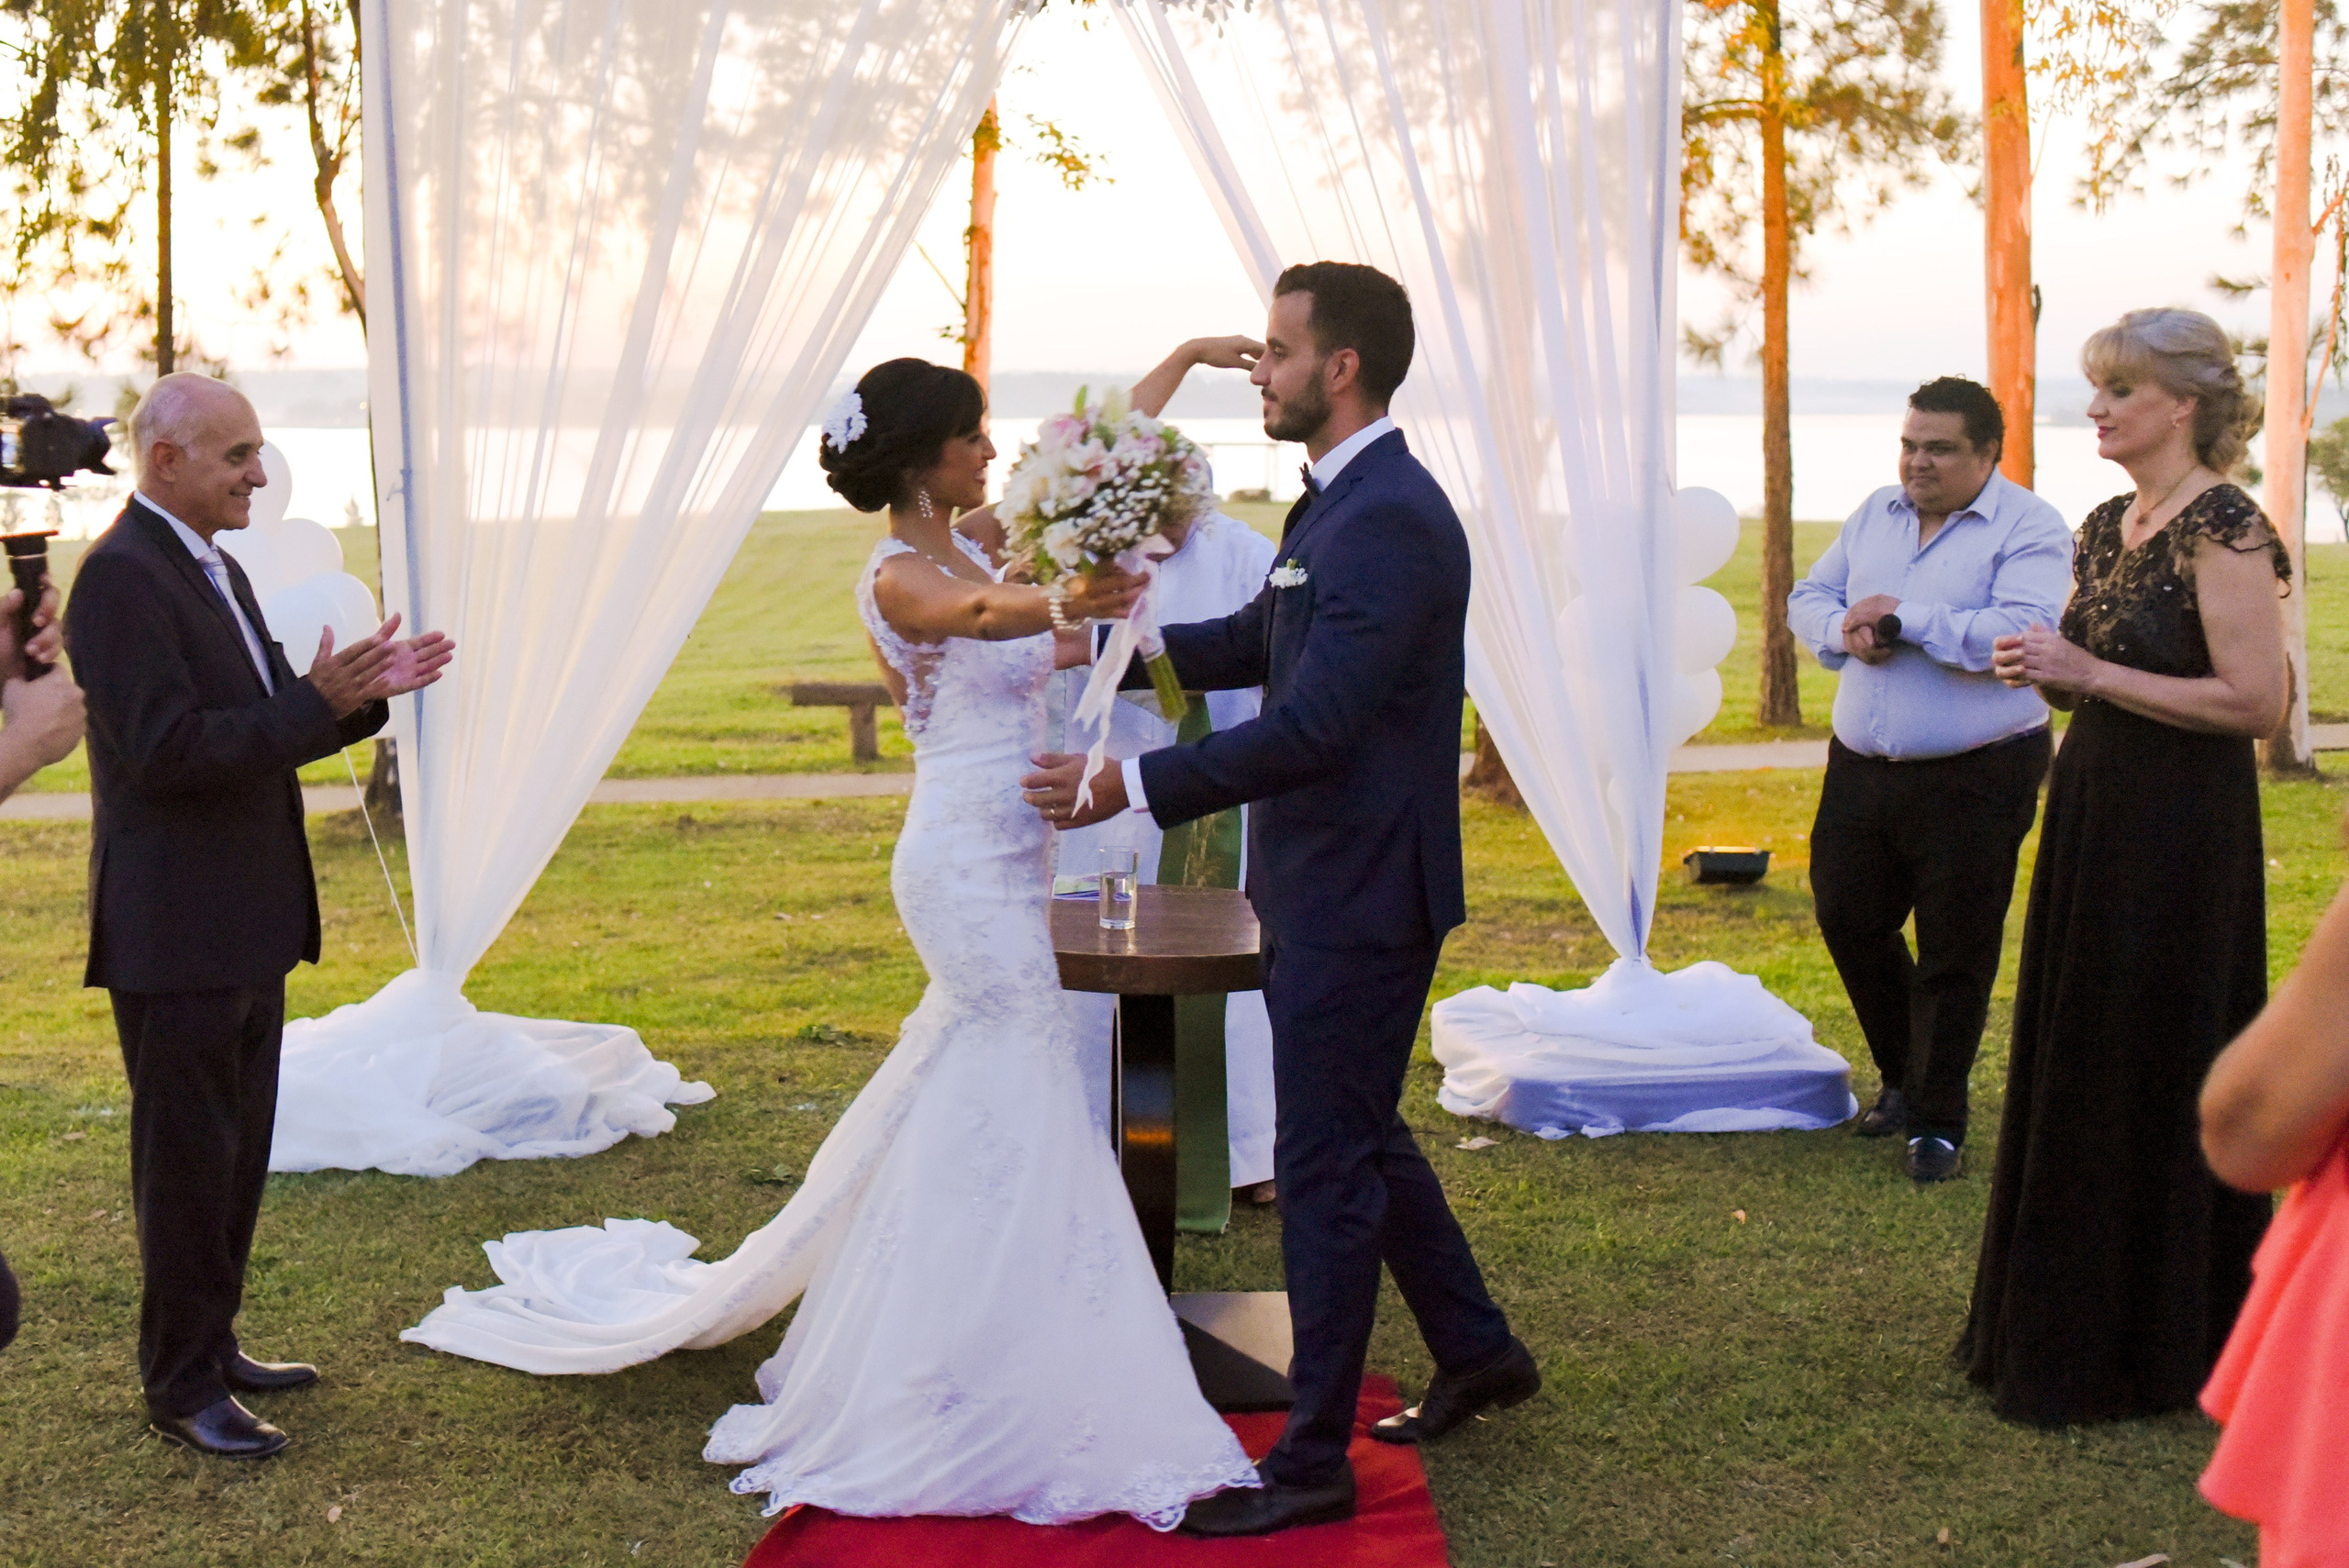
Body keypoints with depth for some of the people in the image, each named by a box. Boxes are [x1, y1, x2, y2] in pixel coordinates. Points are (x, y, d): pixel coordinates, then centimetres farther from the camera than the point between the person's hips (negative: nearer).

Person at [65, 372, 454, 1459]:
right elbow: (167, 749, -24)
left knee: (236, 1154, 18)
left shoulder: (216, 571, 13)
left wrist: (362, 691, 0)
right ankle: (182, 1386, 14)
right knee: (189, 1161, 2)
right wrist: (317, 701, -27)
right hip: (176, 932, -9)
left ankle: (211, 1348, 31)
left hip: (244, 925, 9)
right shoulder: (122, 577, -17)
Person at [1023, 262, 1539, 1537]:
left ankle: (1312, 1462, 12)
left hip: (1359, 901, -10)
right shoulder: (1336, 505, 10)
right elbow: (1258, 642, 23)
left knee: (1325, 1167, -1)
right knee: (1360, 1137, 22)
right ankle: (1477, 1352, 39)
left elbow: (1313, 725, -28)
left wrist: (1130, 786, -29)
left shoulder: (1392, 522, -22)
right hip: (1324, 890, 10)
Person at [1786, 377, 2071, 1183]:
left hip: (1976, 778, -6)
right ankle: (1902, 1077, 35)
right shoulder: (1874, 514, 12)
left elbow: (2022, 633, -23)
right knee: (1848, 921, 14)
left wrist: (1904, 620, -20)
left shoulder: (2029, 528, -9)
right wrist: (1845, 630, -8)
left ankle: (1936, 1118, 15)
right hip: (1860, 768, 6)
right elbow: (1808, 598, 16)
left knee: (1955, 956, 1)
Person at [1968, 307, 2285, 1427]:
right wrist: (2043, 670, -2)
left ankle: (2152, 1346, 14)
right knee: (2075, 1071, 14)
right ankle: (2060, 1324, 26)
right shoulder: (2108, 526, 11)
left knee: (2152, 1074, 1)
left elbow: (2254, 701, -21)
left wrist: (2090, 672, -19)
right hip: (2094, 811, 9)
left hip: (2182, 831, -9)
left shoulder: (2222, 529, -15)